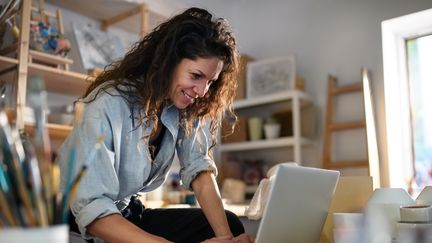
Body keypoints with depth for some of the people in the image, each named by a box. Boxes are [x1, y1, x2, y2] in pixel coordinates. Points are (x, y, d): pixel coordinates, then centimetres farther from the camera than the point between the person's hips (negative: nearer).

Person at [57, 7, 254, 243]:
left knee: (229, 224, -10)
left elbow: (199, 169, -13)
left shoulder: (185, 107, -9)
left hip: (128, 213, 6)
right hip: (79, 223, -5)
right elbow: (92, 210, -32)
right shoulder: (110, 105, -27)